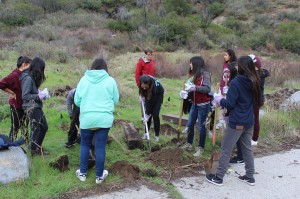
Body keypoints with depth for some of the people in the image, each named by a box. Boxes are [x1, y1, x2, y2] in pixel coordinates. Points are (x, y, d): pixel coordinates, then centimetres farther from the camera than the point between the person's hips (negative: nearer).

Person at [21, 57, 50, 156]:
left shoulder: (33, 77, 11)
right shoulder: (28, 78, -17)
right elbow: (25, 96, -18)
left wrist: (40, 93, 1)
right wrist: (39, 96, -15)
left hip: (36, 106, 10)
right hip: (31, 107, -10)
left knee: (44, 127, 17)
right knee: (35, 129, 1)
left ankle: (38, 147, 31)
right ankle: (34, 150, 16)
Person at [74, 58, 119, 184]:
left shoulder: (84, 79, 1)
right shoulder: (110, 80, -2)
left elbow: (77, 100, 5)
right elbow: (116, 100, 5)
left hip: (86, 119, 1)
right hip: (104, 119, -1)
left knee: (85, 145, 18)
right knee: (100, 147, 8)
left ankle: (82, 173, 27)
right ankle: (99, 175, 19)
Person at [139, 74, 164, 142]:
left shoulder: (154, 86, -41)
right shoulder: (142, 83, -29)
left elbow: (151, 102, -32)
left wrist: (147, 114, -28)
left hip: (158, 94, -4)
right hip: (150, 95, 4)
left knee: (155, 115, -10)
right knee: (149, 114, -3)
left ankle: (157, 135, 2)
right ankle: (146, 132, 10)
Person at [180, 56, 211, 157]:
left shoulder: (205, 74, -15)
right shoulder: (195, 74, 8)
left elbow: (207, 89, -24)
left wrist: (194, 87, -30)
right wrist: (187, 90, -4)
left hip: (203, 105, -8)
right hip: (194, 104, 8)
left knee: (201, 126, 2)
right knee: (190, 125, 14)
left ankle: (200, 148, 14)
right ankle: (189, 144, 29)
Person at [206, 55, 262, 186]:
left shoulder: (235, 82, -17)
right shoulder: (254, 82, 5)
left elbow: (229, 104, -17)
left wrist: (220, 100, 3)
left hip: (236, 123, -7)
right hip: (249, 121, 7)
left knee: (225, 150, 4)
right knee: (247, 149, 18)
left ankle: (218, 177, 13)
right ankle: (250, 177, 27)